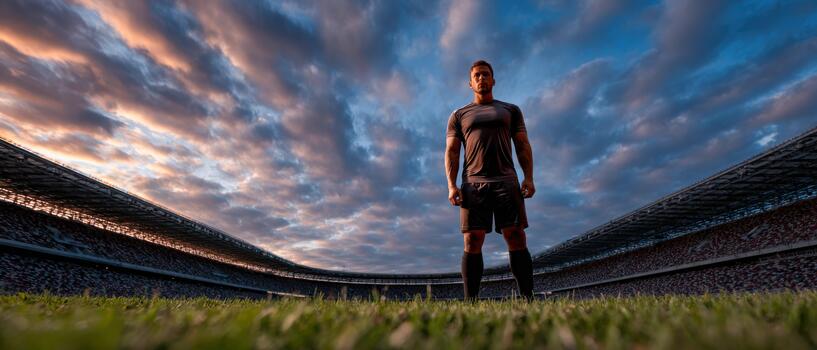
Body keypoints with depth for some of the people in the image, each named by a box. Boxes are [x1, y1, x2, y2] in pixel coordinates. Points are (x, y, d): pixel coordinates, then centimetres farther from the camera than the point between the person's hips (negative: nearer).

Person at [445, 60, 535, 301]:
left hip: (506, 181, 1)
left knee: (516, 238, -7)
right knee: (471, 242, -6)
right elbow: (451, 152, 8)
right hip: (473, 183, 0)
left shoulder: (510, 110, 19)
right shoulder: (459, 115, 18)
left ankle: (527, 297, -2)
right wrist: (451, 185, -6)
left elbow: (523, 146, 12)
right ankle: (470, 300, -3)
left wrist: (529, 178, -4)